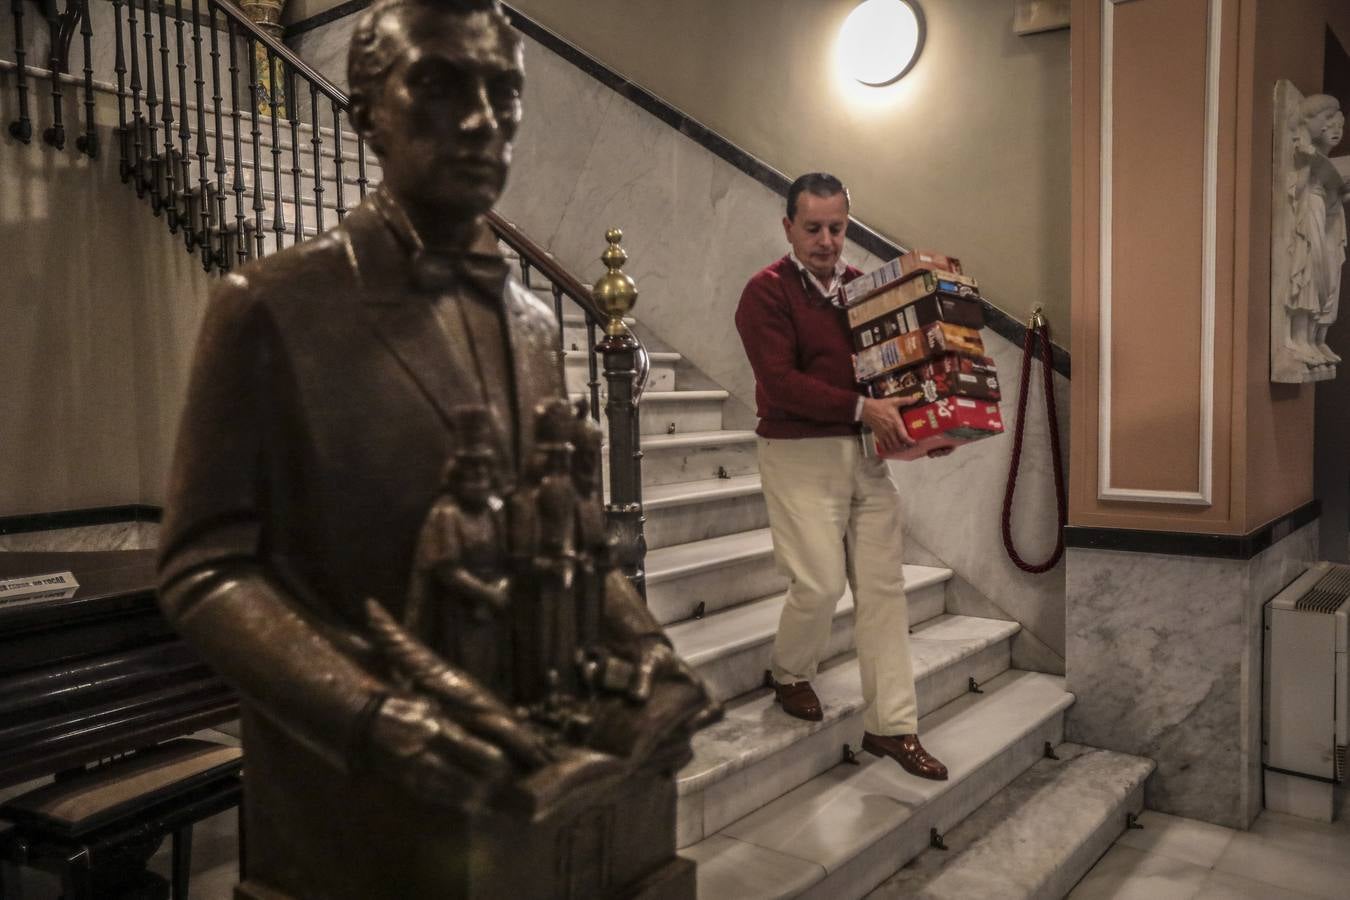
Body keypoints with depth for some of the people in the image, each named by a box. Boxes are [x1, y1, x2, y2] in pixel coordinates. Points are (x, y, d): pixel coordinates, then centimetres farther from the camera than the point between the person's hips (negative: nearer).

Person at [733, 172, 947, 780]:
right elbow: (780, 382, -18)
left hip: (864, 453, 6)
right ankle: (790, 674, 25)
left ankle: (891, 725, 14)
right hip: (798, 453, -6)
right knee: (820, 582, -8)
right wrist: (861, 407, -25)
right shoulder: (767, 291, -7)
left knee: (882, 586, 4)